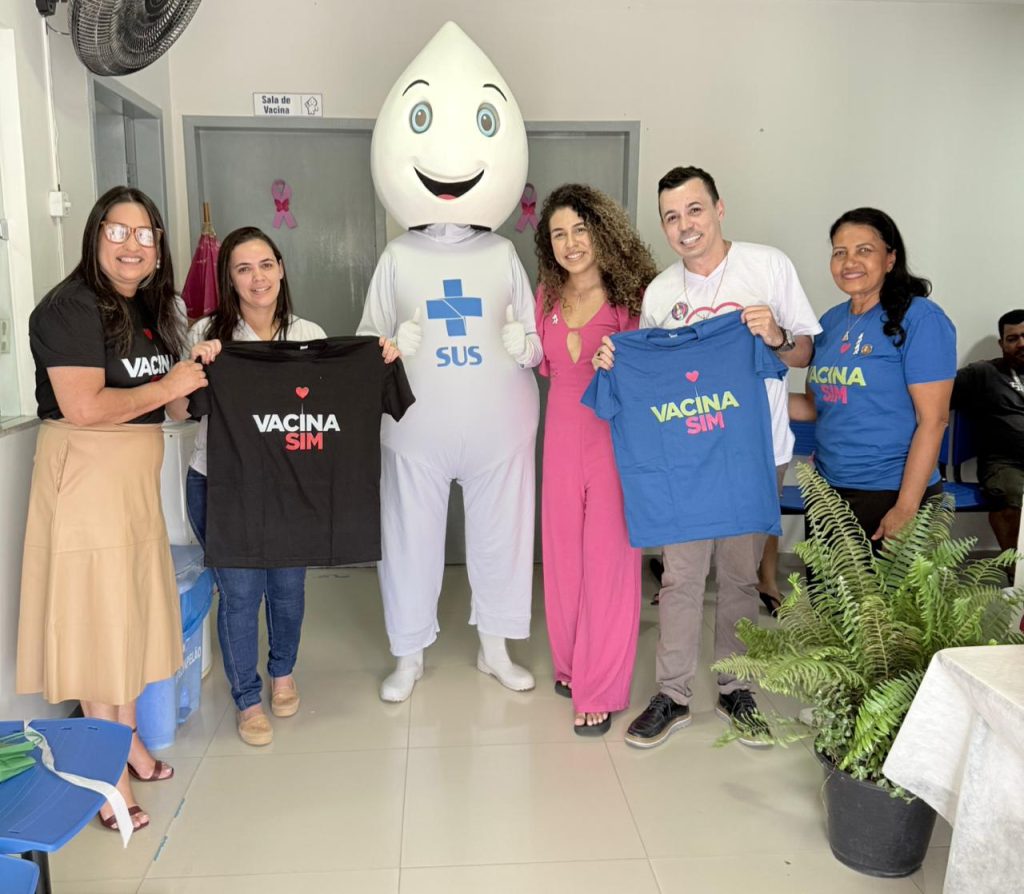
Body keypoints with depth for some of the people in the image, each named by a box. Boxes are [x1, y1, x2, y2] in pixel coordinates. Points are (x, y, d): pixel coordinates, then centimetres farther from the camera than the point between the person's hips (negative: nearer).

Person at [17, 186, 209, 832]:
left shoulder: (150, 312, 13)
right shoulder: (71, 308, -12)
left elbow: (175, 407, 17)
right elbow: (83, 407, -24)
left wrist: (196, 373, -2)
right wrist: (166, 386, -13)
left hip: (136, 479, 8)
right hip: (85, 477, -8)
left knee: (133, 611, 16)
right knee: (98, 620, 0)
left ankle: (130, 740, 33)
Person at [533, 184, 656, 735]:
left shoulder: (632, 294, -8)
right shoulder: (547, 294, 7)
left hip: (616, 435, -5)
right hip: (562, 431, 5)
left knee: (608, 556, -1)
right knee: (563, 549, 11)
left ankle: (599, 689, 11)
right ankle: (570, 663, 31)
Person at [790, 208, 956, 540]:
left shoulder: (920, 319, -11)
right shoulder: (831, 321, 8)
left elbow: (933, 420, -15)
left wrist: (906, 508, -19)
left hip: (891, 494, -6)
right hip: (828, 488, 6)